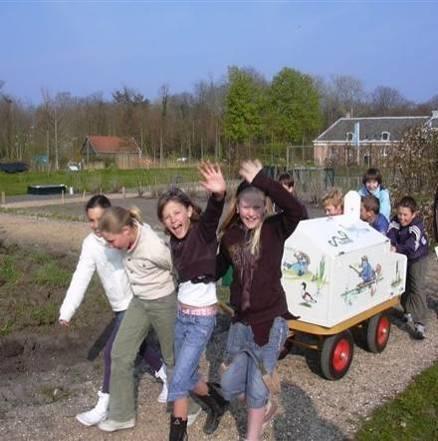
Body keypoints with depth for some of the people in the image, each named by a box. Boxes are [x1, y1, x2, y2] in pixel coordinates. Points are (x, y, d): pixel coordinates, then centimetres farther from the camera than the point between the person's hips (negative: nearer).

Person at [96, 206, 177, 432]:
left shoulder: (155, 249, -33)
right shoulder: (129, 234, -16)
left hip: (163, 303, -6)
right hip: (138, 302, 7)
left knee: (173, 358, 12)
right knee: (120, 353, 6)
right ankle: (122, 415, 21)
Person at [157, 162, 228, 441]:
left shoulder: (202, 232, -17)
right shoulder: (177, 241, 2)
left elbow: (212, 217, -41)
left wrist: (219, 195, -60)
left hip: (202, 319, -7)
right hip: (181, 315, 7)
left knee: (178, 381, -6)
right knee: (189, 376, 18)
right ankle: (218, 405, 44)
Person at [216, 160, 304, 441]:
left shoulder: (274, 230, -11)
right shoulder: (230, 235, 2)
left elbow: (296, 210, -32)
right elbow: (219, 270, 15)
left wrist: (262, 181, -32)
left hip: (270, 321, -5)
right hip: (241, 322, 5)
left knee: (257, 388, 8)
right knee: (230, 386, 16)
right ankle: (268, 407, 46)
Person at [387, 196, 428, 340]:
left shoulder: (417, 225, -31)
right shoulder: (395, 221, -18)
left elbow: (411, 245, -44)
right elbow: (390, 235, -32)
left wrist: (397, 249, -61)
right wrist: (390, 245, -54)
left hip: (417, 258, -5)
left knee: (417, 288, -13)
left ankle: (420, 324, -15)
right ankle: (408, 312, 39)